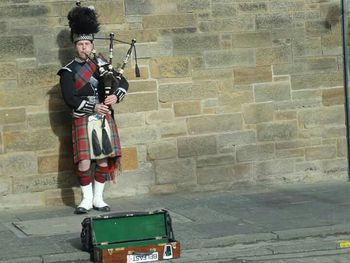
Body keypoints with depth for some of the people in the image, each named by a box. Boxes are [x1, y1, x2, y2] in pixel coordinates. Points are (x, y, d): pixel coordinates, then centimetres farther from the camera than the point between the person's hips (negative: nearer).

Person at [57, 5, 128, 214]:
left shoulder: (101, 64, 10)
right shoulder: (68, 72, -1)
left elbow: (123, 82, 6)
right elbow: (70, 99, -10)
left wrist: (116, 96, -15)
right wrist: (93, 106, -17)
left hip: (105, 119, 3)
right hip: (83, 121, -3)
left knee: (103, 160, 4)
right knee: (84, 162, -7)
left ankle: (98, 199, 15)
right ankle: (87, 200, 7)